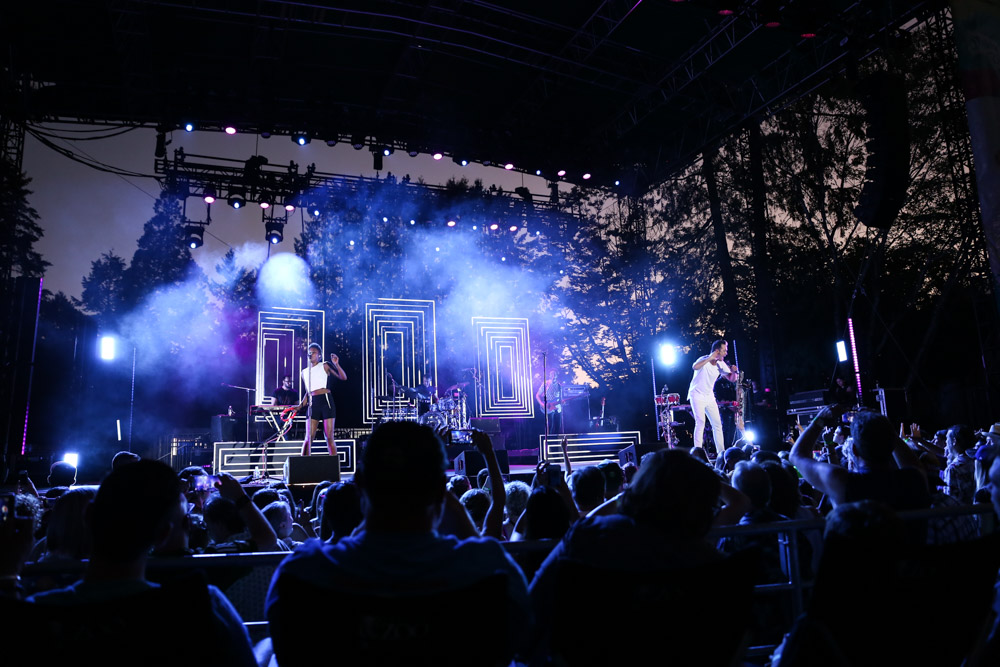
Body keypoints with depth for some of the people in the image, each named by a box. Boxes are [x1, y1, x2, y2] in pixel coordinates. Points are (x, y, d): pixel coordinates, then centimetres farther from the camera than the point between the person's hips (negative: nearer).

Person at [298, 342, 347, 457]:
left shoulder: (324, 366, 5)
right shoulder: (304, 372, 16)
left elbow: (343, 377, -2)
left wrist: (336, 364, -15)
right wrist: (300, 406, 12)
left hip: (326, 401, -3)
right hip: (313, 403, 3)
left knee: (329, 436, -3)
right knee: (309, 437, 0)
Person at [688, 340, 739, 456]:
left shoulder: (721, 364, 3)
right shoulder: (704, 360, -16)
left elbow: (732, 379, 7)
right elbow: (695, 367, -39)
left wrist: (734, 371, -15)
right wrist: (710, 358, -37)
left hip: (709, 397, 7)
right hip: (697, 396, -7)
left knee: (717, 424, 6)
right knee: (700, 423, -17)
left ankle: (721, 452, 15)